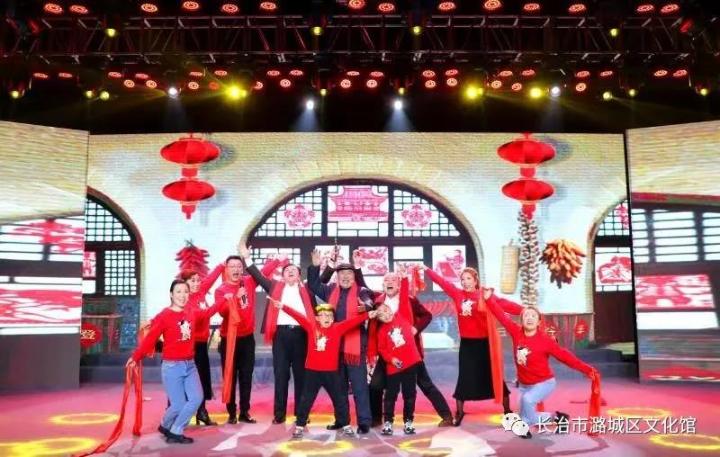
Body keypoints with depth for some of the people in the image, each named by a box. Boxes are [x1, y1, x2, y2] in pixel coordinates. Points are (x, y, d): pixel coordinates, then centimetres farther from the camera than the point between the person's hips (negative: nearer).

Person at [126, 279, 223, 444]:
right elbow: (149, 339, -13)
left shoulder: (192, 313, 4)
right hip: (172, 366, -6)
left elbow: (208, 312, 22)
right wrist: (135, 357, -15)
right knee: (178, 404, -2)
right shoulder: (164, 316, -13)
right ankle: (165, 426, 29)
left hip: (190, 364, 6)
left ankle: (175, 432, 16)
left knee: (197, 398, -2)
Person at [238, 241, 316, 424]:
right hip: (281, 333, 0)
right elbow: (259, 277, 10)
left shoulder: (305, 289, 15)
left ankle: (301, 413, 14)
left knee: (301, 374, 6)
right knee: (280, 375, 3)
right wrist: (246, 258, 1)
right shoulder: (275, 286, 15)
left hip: (301, 333, 0)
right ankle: (279, 413, 9)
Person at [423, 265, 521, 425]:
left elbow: (505, 305, -18)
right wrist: (426, 269, 0)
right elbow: (442, 282, 2)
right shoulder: (458, 294, -1)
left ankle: (507, 410, 25)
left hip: (484, 342, -2)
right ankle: (459, 412, 21)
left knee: (495, 375, 10)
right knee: (464, 377, 8)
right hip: (467, 343, 2)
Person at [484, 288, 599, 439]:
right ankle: (555, 417, 31)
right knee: (526, 418, 6)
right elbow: (502, 316, -11)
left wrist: (587, 370, -21)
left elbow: (565, 356, -17)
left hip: (544, 383, -5)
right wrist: (489, 299, -19)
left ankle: (535, 423, -5)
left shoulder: (545, 340, -20)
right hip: (525, 384, 5)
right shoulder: (517, 333, -12)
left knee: (528, 399, -32)